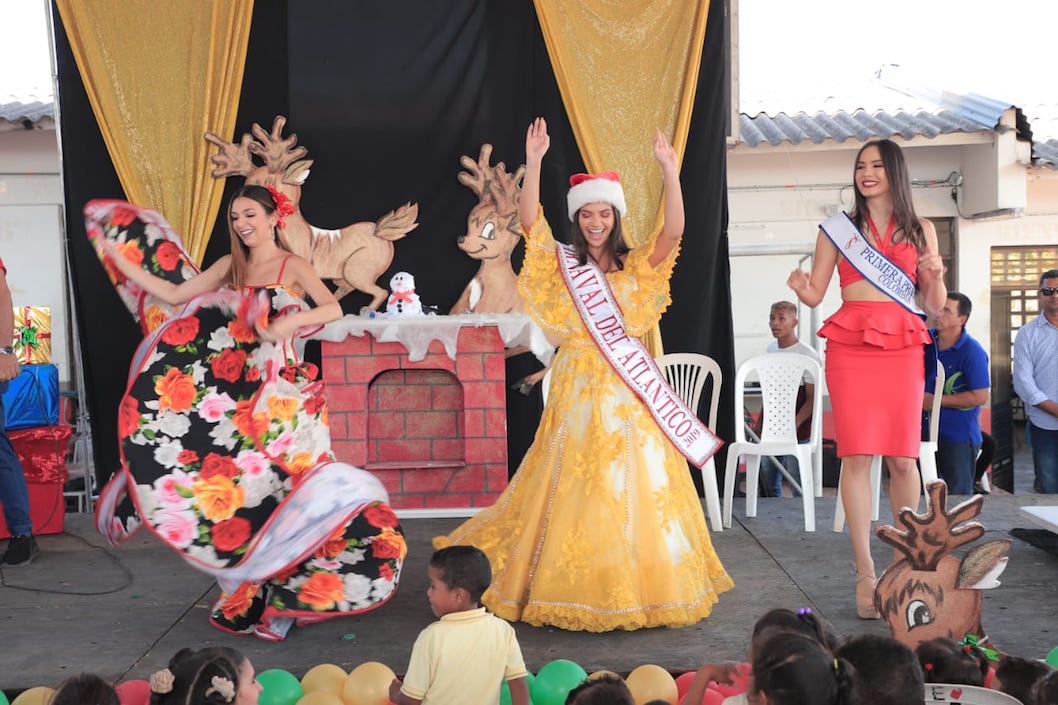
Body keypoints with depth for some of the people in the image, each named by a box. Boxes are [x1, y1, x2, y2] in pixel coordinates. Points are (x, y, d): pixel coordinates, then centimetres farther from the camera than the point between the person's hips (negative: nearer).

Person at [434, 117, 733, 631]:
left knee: (636, 482, 3)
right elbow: (529, 221, -8)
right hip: (579, 385, -1)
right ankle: (579, 589, 11)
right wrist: (533, 162, -17)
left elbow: (674, 230, -8)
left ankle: (641, 584, 17)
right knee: (575, 485, 0)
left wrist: (669, 169, -17)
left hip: (629, 386, 1)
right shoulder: (562, 265, 5)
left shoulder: (637, 266, 7)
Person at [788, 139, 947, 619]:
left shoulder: (920, 230, 13)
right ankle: (865, 572, -1)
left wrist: (936, 277, -9)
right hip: (850, 346, -1)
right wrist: (800, 287, -15)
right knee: (856, 455, -6)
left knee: (903, 457, -1)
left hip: (902, 346, 1)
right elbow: (816, 294, 7)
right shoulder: (838, 228, 12)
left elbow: (935, 306, 12)